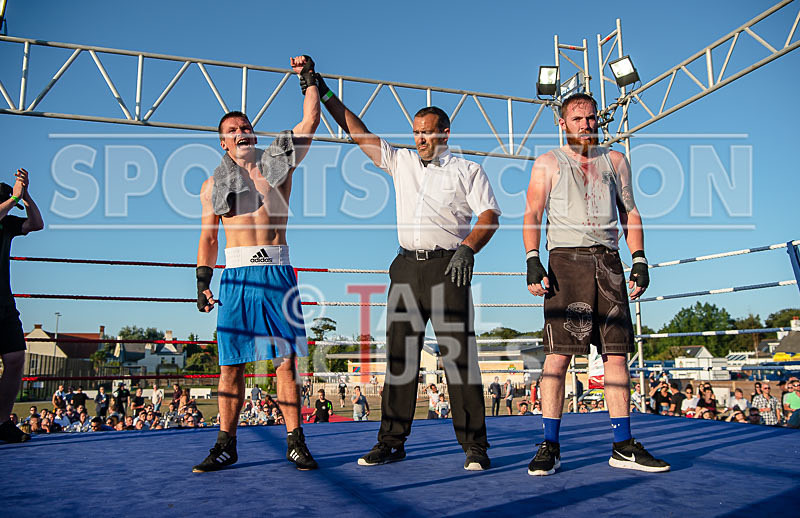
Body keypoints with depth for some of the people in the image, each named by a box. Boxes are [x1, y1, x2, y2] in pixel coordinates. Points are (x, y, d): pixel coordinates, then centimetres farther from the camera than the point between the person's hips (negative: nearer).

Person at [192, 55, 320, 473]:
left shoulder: (278, 162, 12)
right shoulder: (213, 184, 14)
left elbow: (310, 120, 9)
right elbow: (208, 237, 15)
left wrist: (309, 78, 6)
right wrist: (202, 282, 8)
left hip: (276, 273, -1)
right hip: (236, 276, 1)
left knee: (286, 359, -3)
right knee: (231, 364, 2)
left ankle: (295, 442, 6)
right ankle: (226, 445, 13)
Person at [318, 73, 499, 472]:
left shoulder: (467, 170, 9)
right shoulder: (401, 162, 20)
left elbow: (489, 215, 1)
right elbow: (359, 133, 20)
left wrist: (467, 247, -17)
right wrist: (325, 95, 17)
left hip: (447, 267, -4)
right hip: (406, 266, 4)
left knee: (459, 355, -7)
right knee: (399, 356, 4)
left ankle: (474, 446, 0)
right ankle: (392, 441, 12)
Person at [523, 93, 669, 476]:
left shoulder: (614, 161, 21)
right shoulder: (548, 163, 11)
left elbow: (629, 213, 19)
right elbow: (532, 215, 3)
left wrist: (639, 260, 7)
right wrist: (532, 261, -11)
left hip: (609, 261, 4)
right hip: (566, 258, -3)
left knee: (617, 353, 1)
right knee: (558, 353, -9)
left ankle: (623, 447, 8)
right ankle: (550, 447, -3)